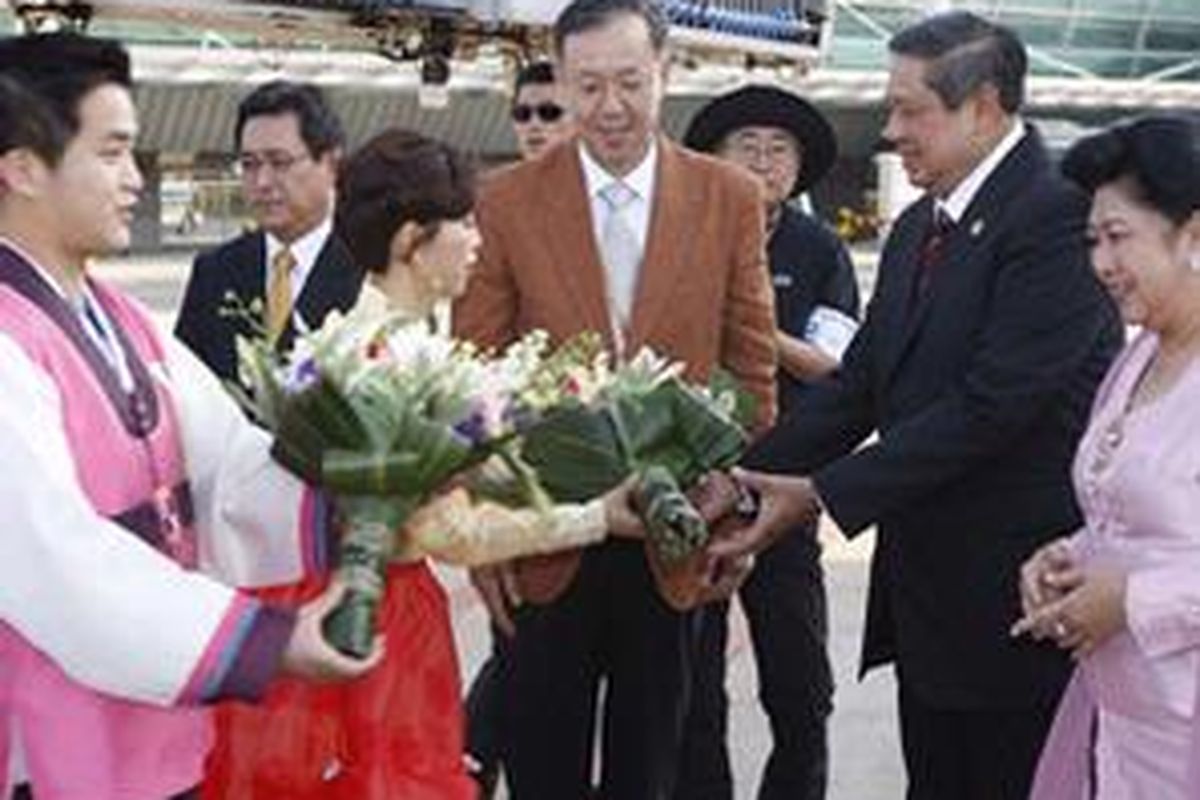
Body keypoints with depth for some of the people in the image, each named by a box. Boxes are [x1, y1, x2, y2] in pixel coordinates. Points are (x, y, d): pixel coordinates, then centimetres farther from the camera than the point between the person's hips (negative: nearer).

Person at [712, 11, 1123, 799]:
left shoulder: (1055, 216, -17)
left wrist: (823, 494, -20)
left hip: (1017, 595, -8)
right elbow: (860, 383, 9)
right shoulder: (918, 228, 12)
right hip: (926, 588, 8)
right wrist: (748, 476, -3)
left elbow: (989, 405, -23)